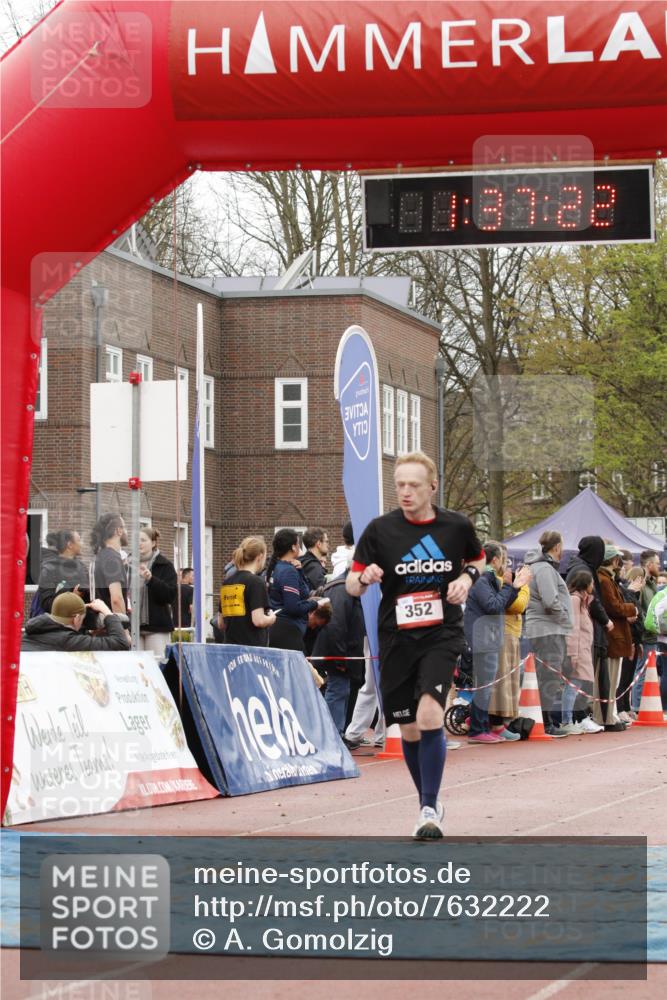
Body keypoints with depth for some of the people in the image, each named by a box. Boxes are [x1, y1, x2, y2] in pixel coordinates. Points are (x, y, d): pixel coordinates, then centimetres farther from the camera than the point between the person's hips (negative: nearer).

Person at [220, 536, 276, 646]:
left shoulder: (227, 582, 11)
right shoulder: (256, 582, -10)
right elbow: (258, 620, -17)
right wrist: (271, 618, 3)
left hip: (230, 645, 7)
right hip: (253, 645, -7)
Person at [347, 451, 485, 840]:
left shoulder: (457, 526, -1)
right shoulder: (380, 529, -3)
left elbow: (478, 560, 19)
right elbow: (352, 585, 1)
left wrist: (467, 578, -3)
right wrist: (365, 578, -22)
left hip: (442, 635, -2)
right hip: (397, 639, 2)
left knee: (430, 716, -21)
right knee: (410, 730, 8)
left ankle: (430, 811, -14)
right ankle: (430, 802, 30)